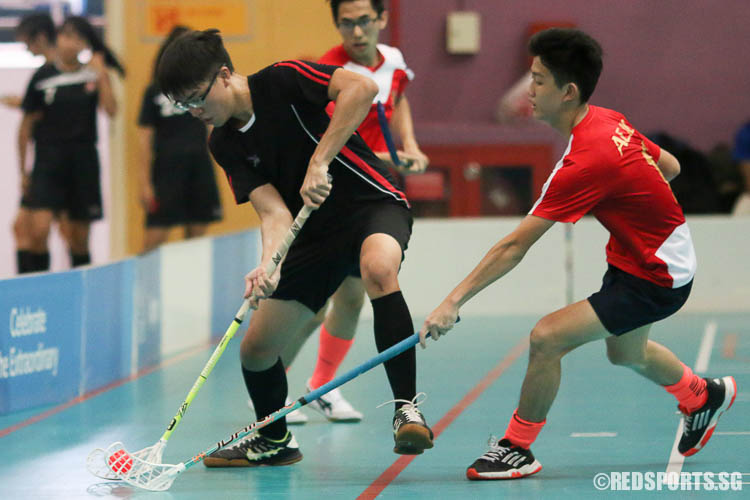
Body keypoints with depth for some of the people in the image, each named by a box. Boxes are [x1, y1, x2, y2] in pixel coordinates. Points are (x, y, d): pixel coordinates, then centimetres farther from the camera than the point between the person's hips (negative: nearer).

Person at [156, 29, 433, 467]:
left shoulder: (284, 81, -17)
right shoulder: (225, 145, 0)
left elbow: (363, 87, -33)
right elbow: (274, 210, -10)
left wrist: (319, 162, -34)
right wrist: (269, 264, -31)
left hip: (374, 205, -7)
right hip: (314, 233, 7)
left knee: (378, 270, -41)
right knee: (255, 348, 4)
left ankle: (408, 409, -34)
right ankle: (275, 442, 32)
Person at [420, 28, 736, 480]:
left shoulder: (585, 162, -32)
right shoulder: (609, 121, -6)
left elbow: (514, 248, -31)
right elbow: (669, 167, 10)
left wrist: (453, 301, -28)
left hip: (656, 280, -10)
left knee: (547, 338, -18)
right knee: (625, 352, 32)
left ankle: (517, 449, 0)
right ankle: (705, 396, 60)